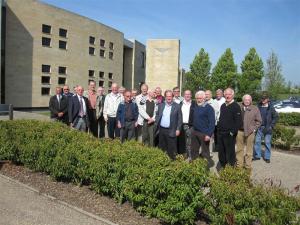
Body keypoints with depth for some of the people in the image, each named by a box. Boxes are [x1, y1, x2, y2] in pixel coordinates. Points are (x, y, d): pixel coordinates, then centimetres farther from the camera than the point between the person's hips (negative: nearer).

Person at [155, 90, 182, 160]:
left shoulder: (177, 106, -4)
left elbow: (180, 119, -4)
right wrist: (156, 126, 3)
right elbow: (157, 116, 12)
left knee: (171, 148, 1)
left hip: (171, 131, -4)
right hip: (161, 130, 4)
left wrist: (178, 129, -9)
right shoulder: (161, 105, 8)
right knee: (161, 147, 14)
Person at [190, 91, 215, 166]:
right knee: (194, 151, 15)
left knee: (205, 152, 1)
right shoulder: (195, 107, 9)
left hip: (204, 133, -6)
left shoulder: (209, 108, -10)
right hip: (194, 132, 6)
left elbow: (212, 122, -14)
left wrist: (209, 134, -20)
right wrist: (193, 129, 9)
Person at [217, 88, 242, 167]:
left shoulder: (236, 106, -9)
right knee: (221, 153, 15)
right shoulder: (223, 106, 14)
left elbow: (239, 122, -16)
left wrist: (232, 132, -18)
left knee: (230, 154, 2)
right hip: (220, 133, 7)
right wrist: (219, 129, 13)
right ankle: (223, 168, 30)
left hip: (229, 135, -7)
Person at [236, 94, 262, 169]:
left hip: (250, 132, -1)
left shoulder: (255, 109, 2)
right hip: (240, 131, 1)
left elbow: (259, 121, 5)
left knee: (249, 149, 6)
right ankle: (239, 165, 21)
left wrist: (254, 129, -3)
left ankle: (248, 166, 17)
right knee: (239, 149, 9)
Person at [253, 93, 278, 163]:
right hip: (260, 127, 3)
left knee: (267, 142, 4)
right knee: (257, 141, 5)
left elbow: (276, 116, -2)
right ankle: (257, 155, 17)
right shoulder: (259, 107, 2)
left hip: (268, 128, -3)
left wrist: (271, 125, -6)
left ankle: (267, 157, 16)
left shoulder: (271, 107, -5)